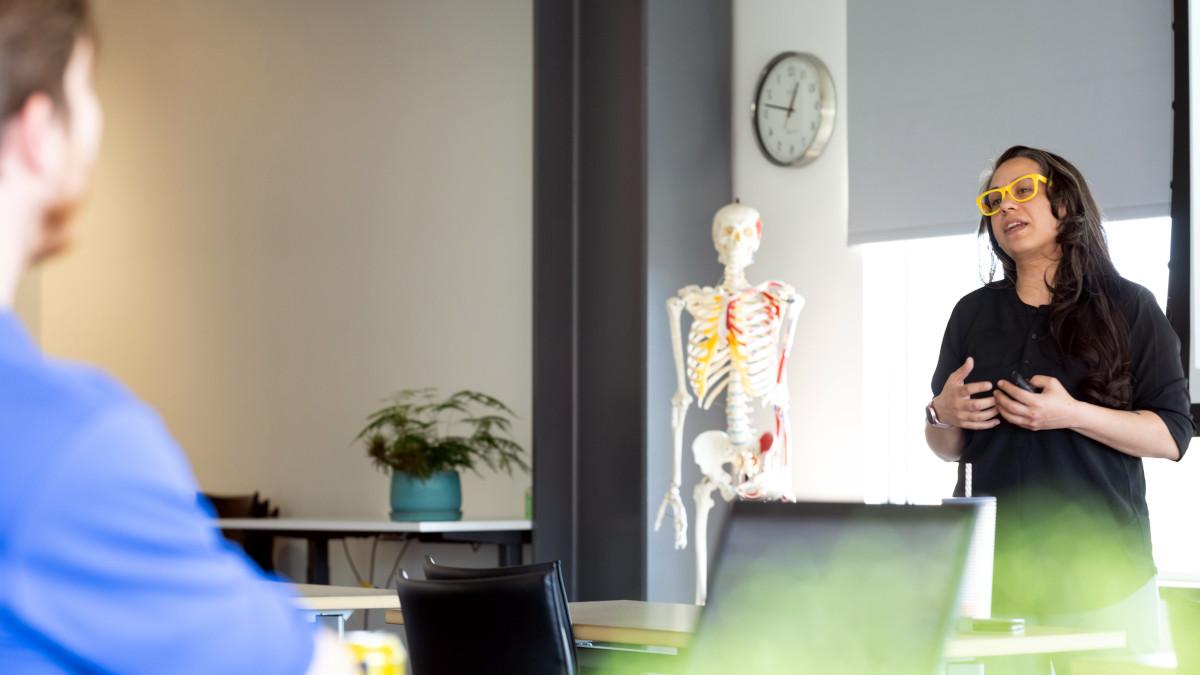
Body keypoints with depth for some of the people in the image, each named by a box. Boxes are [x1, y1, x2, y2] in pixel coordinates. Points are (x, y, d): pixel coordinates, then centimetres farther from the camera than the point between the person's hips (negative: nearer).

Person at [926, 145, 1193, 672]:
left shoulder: (1129, 306, 3)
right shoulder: (973, 313, 13)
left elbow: (1173, 436, -4)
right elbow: (947, 447, 19)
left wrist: (1071, 415, -18)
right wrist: (943, 415, -4)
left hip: (1099, 569, -3)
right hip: (990, 565, 3)